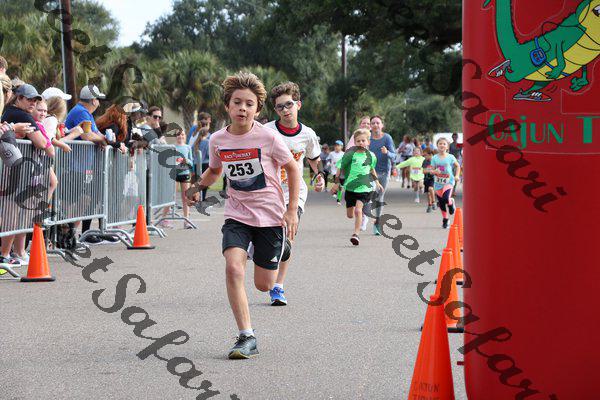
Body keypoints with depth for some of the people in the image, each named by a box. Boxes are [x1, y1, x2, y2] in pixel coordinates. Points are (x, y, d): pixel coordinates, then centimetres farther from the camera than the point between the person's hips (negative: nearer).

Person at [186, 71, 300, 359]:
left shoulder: (268, 137, -14)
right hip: (237, 214, 2)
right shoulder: (217, 140, -4)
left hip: (271, 215, -2)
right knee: (233, 268, -23)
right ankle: (247, 338, -15)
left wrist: (292, 211, -6)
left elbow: (292, 168, -1)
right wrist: (199, 187, -1)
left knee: (264, 285, 4)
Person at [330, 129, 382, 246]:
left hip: (364, 187, -1)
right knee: (350, 215, 10)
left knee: (358, 210, -19)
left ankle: (356, 234, -12)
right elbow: (341, 168, 1)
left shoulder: (371, 156, 2)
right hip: (350, 187, 1)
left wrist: (377, 182, 22)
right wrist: (337, 183, 1)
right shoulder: (350, 154, -7)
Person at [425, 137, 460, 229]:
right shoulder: (435, 158, -1)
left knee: (446, 199, -26)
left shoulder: (450, 157, -4)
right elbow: (431, 170, 1)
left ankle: (451, 203, 11)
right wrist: (434, 171, -22)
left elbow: (457, 166, 11)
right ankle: (445, 220, 26)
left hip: (448, 182, -2)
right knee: (441, 204, 9)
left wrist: (457, 175, -1)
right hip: (438, 183, 2)